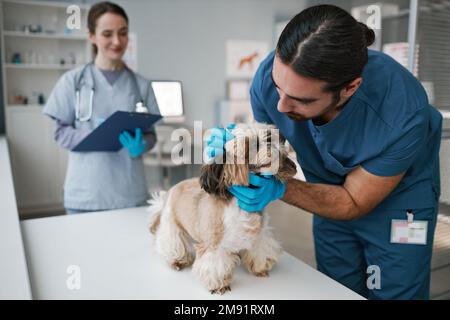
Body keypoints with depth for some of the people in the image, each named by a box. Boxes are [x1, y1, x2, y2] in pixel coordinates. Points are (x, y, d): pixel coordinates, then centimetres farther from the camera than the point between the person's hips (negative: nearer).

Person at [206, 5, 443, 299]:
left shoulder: (402, 115, -37)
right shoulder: (271, 75, -28)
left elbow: (354, 203, -23)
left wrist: (279, 189, -37)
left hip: (398, 197, -3)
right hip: (332, 195, 4)